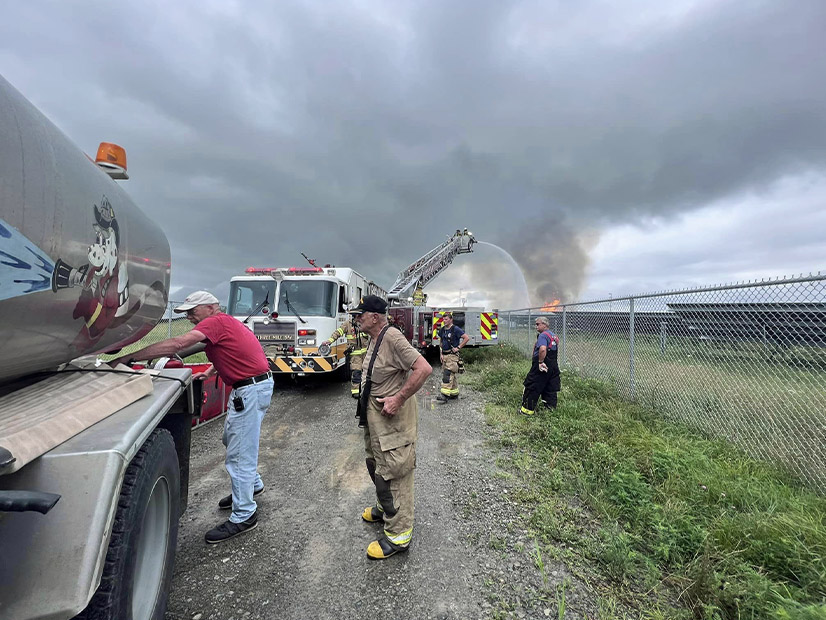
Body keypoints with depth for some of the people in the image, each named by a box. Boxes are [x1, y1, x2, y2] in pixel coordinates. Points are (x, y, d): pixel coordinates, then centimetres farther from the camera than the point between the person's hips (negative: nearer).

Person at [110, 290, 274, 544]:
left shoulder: (216, 321, -15)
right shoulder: (225, 323, 16)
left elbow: (177, 344, -24)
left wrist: (129, 357, -20)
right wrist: (209, 372, 14)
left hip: (252, 389, -11)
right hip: (246, 387, 11)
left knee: (239, 453, -2)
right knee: (231, 438, 26)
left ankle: (244, 516, 11)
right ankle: (252, 484, 44)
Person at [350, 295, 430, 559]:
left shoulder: (392, 338, -22)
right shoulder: (374, 339, 9)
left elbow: (424, 368, -29)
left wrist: (398, 399, -28)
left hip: (392, 417, -10)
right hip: (375, 415, 10)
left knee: (392, 473, 0)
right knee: (375, 464, 24)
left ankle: (398, 534, 16)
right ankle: (384, 507, 46)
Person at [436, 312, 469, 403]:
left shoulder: (456, 329, -10)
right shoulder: (442, 330, 11)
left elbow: (467, 338, -12)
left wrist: (458, 347, -12)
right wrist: (441, 354, 11)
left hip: (452, 355, -7)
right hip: (444, 355, 7)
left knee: (448, 375, -14)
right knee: (451, 375, 14)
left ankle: (445, 395, -17)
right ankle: (455, 393, 23)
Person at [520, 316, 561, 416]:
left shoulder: (543, 335, -16)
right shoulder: (554, 336, 14)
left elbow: (542, 349, -32)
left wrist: (540, 362, -22)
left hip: (542, 367, -9)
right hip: (553, 366, 9)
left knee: (532, 388, 1)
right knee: (550, 389, 15)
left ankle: (528, 409, 9)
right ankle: (550, 407, 21)